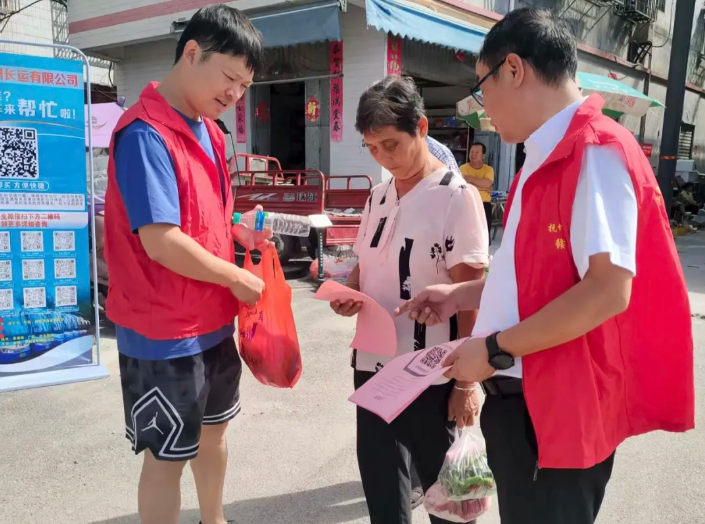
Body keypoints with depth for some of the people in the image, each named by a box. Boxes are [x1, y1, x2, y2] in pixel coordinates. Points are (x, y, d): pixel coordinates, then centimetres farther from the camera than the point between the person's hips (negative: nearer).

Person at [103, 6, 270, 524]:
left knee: (213, 430, 24)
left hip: (213, 320, 9)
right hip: (164, 333, -9)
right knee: (168, 455, 9)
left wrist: (238, 229, -2)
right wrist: (238, 279, -16)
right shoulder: (145, 134, -21)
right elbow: (162, 242, -27)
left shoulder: (208, 130, 7)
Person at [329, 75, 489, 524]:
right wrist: (348, 294, -7)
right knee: (379, 481, 17)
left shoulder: (457, 197, -12)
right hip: (373, 366, 6)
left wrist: (466, 379, -14)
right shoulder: (379, 196, 6)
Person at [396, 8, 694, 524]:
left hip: (561, 406, -9)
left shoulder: (597, 151, -17)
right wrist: (462, 295, 14)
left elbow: (608, 290, -26)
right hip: (524, 394, 9)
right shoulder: (546, 159, 12)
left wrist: (496, 350, -19)